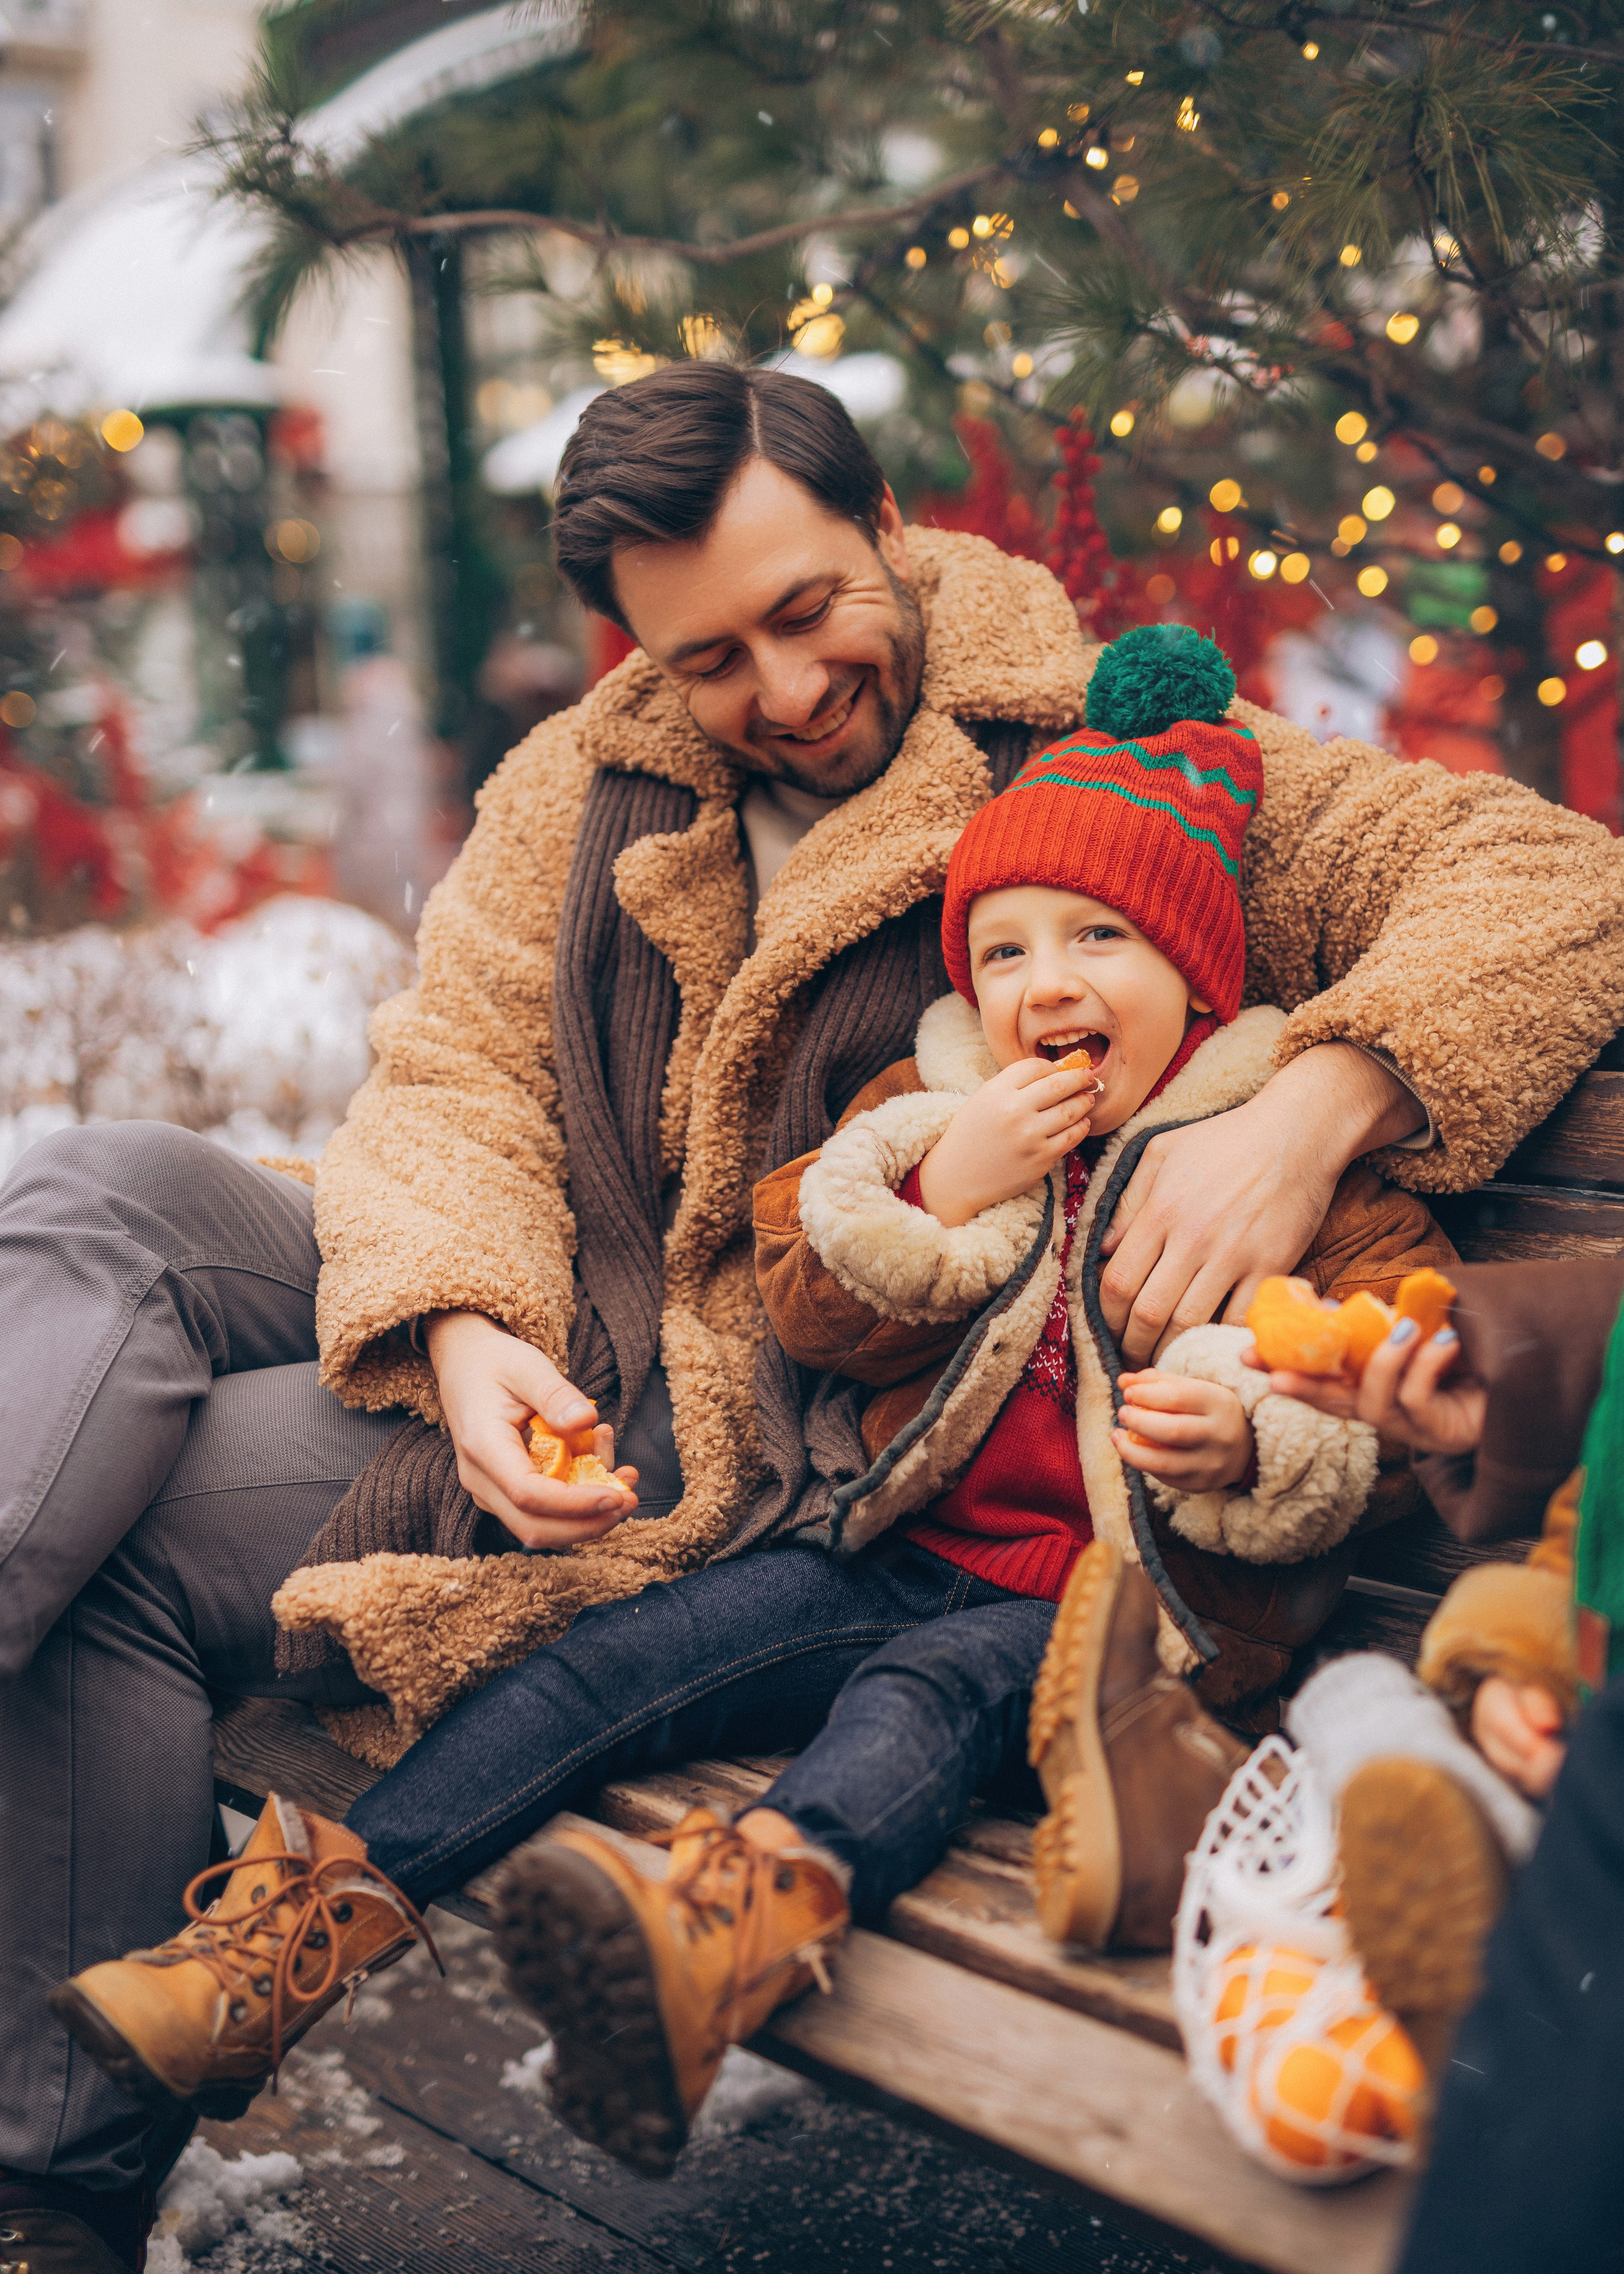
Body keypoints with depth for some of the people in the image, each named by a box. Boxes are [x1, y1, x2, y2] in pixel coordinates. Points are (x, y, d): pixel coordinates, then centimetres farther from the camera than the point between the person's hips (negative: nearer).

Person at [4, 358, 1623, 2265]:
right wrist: (463, 1329, -19)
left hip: (750, 1457, -6)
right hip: (518, 1358, 6)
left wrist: (1312, 1108, -29)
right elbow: (451, 1068, 3)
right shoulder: (583, 782, 13)